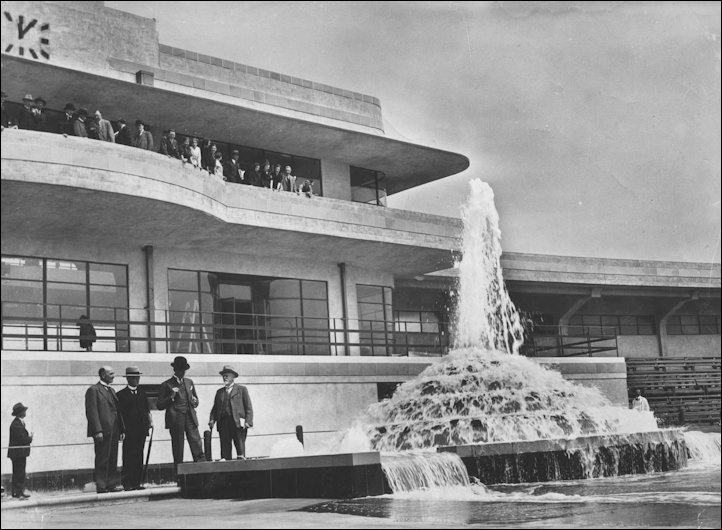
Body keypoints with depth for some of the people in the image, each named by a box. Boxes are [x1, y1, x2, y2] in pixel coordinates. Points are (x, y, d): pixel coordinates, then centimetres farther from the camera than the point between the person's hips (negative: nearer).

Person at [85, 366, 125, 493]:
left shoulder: (111, 390, 20)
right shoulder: (93, 390, -6)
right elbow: (92, 412, -13)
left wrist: (122, 429, 13)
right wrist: (98, 431, -20)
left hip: (114, 430, 8)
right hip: (102, 431, -8)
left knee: (113, 460, 9)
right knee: (102, 460, -4)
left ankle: (112, 484, 14)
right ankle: (101, 486, 1)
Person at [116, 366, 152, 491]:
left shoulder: (142, 393, 17)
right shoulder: (122, 394, 1)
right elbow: (119, 413, -1)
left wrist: (150, 421, 6)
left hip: (141, 429, 5)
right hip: (129, 431, -5)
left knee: (139, 457, 5)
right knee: (129, 456, -8)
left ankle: (137, 483, 8)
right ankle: (127, 483, -5)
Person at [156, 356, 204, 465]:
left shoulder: (189, 382, 19)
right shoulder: (166, 385, 3)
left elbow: (196, 400, 30)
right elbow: (160, 406, 0)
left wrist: (194, 401, 6)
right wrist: (171, 397, -14)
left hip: (190, 418, 4)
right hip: (176, 420, -3)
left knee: (197, 445, -6)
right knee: (178, 447, -2)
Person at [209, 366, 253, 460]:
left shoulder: (242, 389, 10)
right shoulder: (220, 392, 22)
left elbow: (248, 407, 3)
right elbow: (215, 408, 17)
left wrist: (248, 422, -9)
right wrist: (212, 420, -1)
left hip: (238, 424, -3)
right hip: (223, 423, 3)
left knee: (240, 449, -10)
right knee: (225, 450, -2)